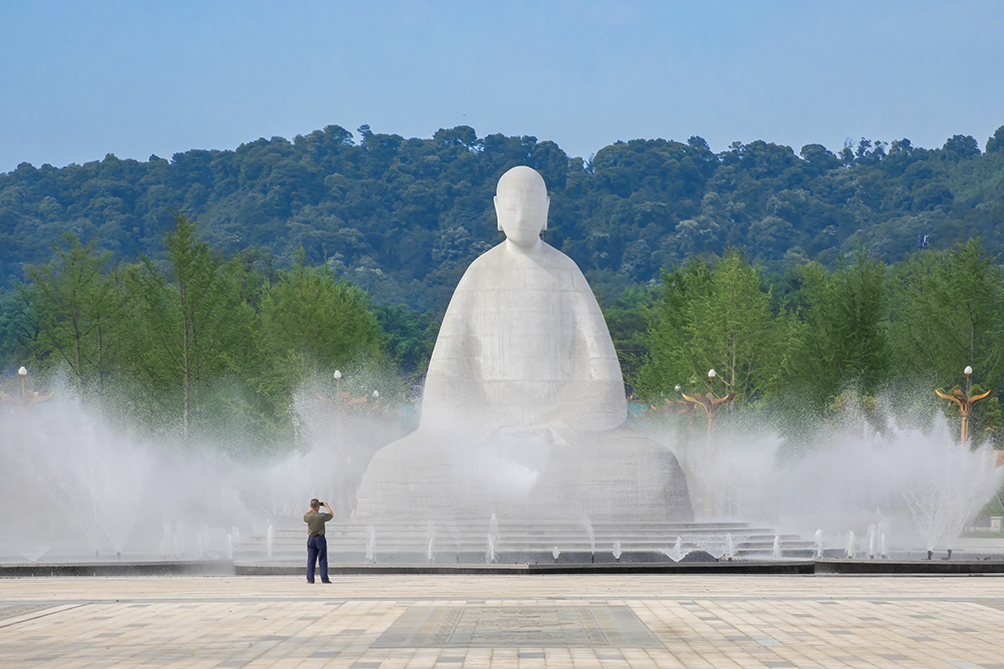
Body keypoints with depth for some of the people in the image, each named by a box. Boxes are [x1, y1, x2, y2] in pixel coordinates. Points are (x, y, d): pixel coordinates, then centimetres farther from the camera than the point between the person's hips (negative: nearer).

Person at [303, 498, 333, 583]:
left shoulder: (308, 516, -10)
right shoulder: (322, 516, -17)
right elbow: (331, 515, 4)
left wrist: (312, 509, 20)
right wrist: (327, 506, 15)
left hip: (311, 539, 2)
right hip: (320, 539, -2)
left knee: (311, 560, 6)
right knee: (322, 560, 3)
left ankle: (310, 579, 2)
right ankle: (324, 579, 1)